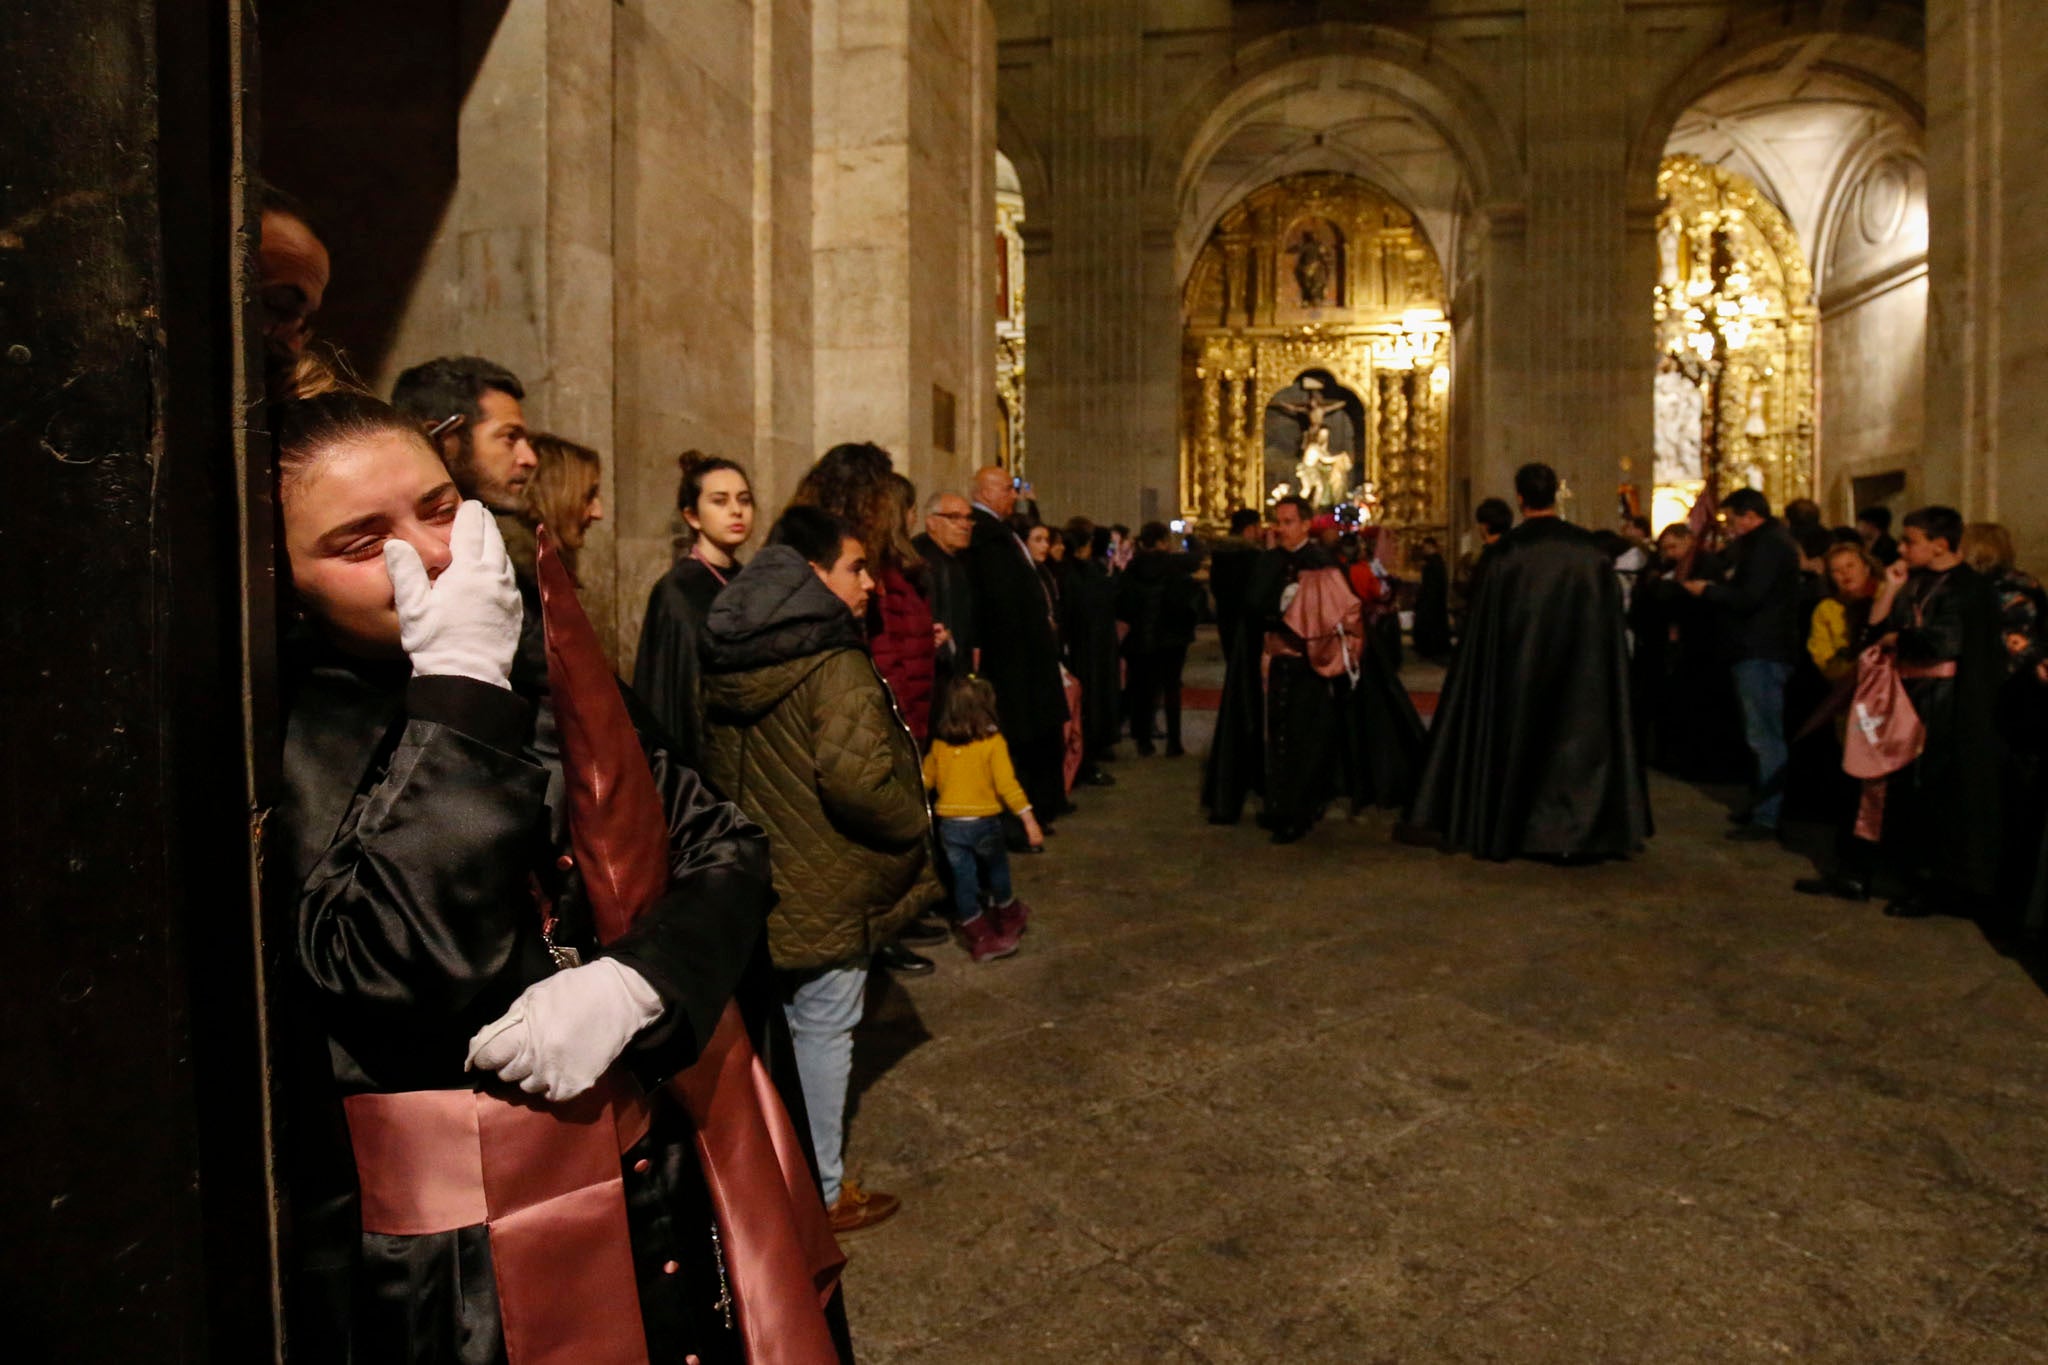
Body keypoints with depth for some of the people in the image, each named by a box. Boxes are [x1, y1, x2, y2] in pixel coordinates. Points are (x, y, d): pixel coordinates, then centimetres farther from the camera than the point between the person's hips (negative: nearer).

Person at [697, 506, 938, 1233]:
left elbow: (716, 766, 14)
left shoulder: (729, 660, 5)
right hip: (823, 885, -8)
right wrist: (915, 826, -16)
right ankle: (821, 1192, 23)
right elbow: (855, 776, -32)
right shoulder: (835, 663, -21)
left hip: (753, 877, 8)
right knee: (823, 1031, 7)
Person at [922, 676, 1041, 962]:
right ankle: (1008, 919, 41)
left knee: (963, 880, 12)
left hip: (949, 825, 2)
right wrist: (1029, 819, -18)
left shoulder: (939, 744, 0)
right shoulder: (993, 742, -11)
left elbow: (926, 780, 8)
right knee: (997, 873, 21)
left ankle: (979, 939, 21)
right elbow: (1006, 784, -19)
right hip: (984, 822, -2)